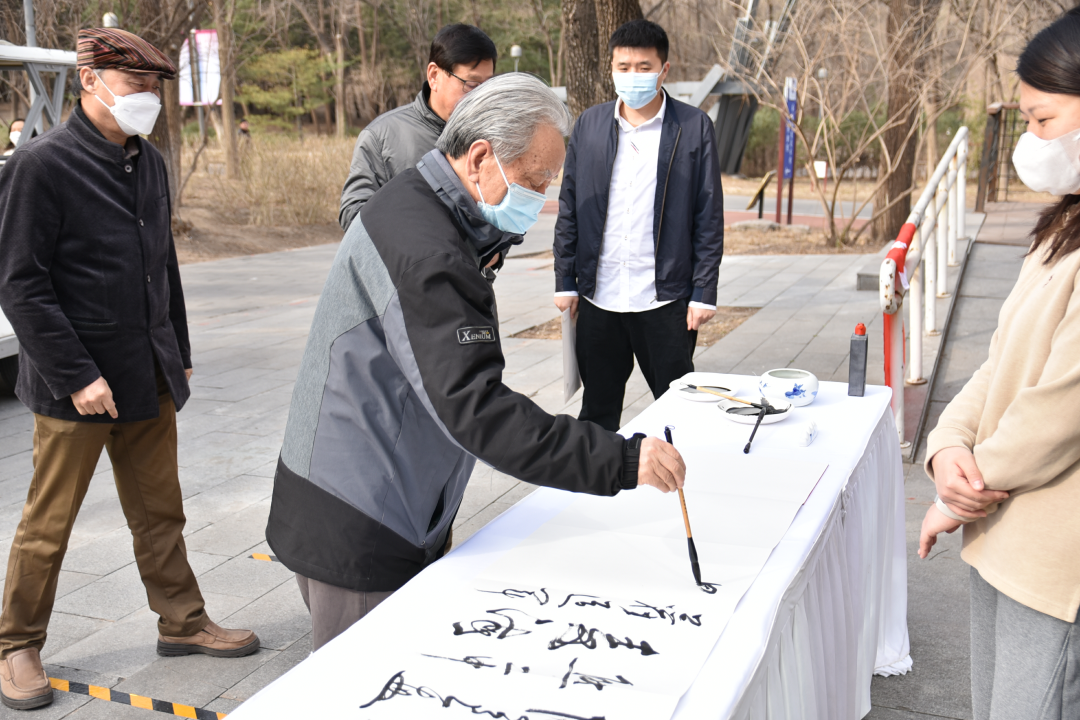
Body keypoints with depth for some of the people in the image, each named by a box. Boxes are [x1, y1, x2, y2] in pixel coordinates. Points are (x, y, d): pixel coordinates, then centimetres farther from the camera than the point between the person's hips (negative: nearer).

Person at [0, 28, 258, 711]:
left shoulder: (149, 163, 11)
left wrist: (178, 357, 17)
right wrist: (75, 375, -19)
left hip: (150, 382, 7)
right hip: (76, 390, -6)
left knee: (160, 511, 16)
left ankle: (183, 621, 29)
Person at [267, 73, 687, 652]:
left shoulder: (419, 208, 10)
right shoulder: (421, 247, -25)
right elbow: (475, 408, -34)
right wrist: (621, 460, -35)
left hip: (396, 515, 10)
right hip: (356, 538, -10)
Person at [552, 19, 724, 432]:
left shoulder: (694, 127, -2)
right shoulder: (589, 125, 6)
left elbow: (709, 217, -2)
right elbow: (568, 209, 9)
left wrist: (704, 293, -6)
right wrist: (564, 282, 5)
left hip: (665, 300, -3)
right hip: (598, 297, 3)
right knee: (596, 411, 13)